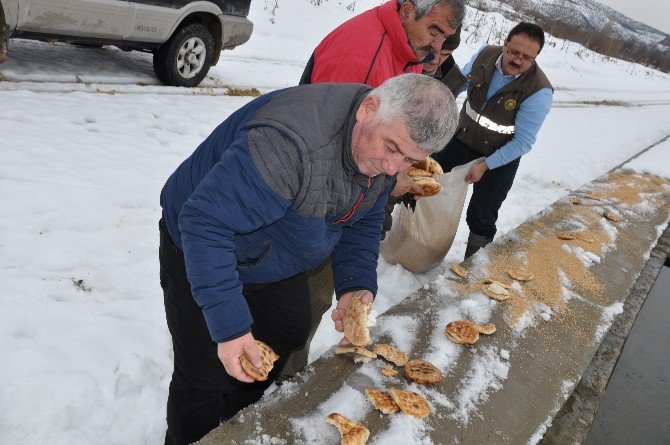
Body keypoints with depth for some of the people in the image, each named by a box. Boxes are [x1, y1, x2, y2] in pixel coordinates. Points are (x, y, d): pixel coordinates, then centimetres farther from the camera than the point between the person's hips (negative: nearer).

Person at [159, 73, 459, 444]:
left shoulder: (383, 150, -14)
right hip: (202, 256, -7)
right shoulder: (290, 143, -43)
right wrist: (228, 324, -40)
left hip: (278, 267, 8)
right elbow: (205, 221, -41)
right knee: (205, 382, 1)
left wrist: (357, 285, -15)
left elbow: (363, 220, 0)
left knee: (283, 353, 21)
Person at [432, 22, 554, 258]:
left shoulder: (539, 91, -26)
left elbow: (523, 142, -21)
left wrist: (485, 165, -23)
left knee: (481, 217, 4)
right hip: (461, 139, 4)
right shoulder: (485, 55, -13)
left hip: (500, 157, -4)